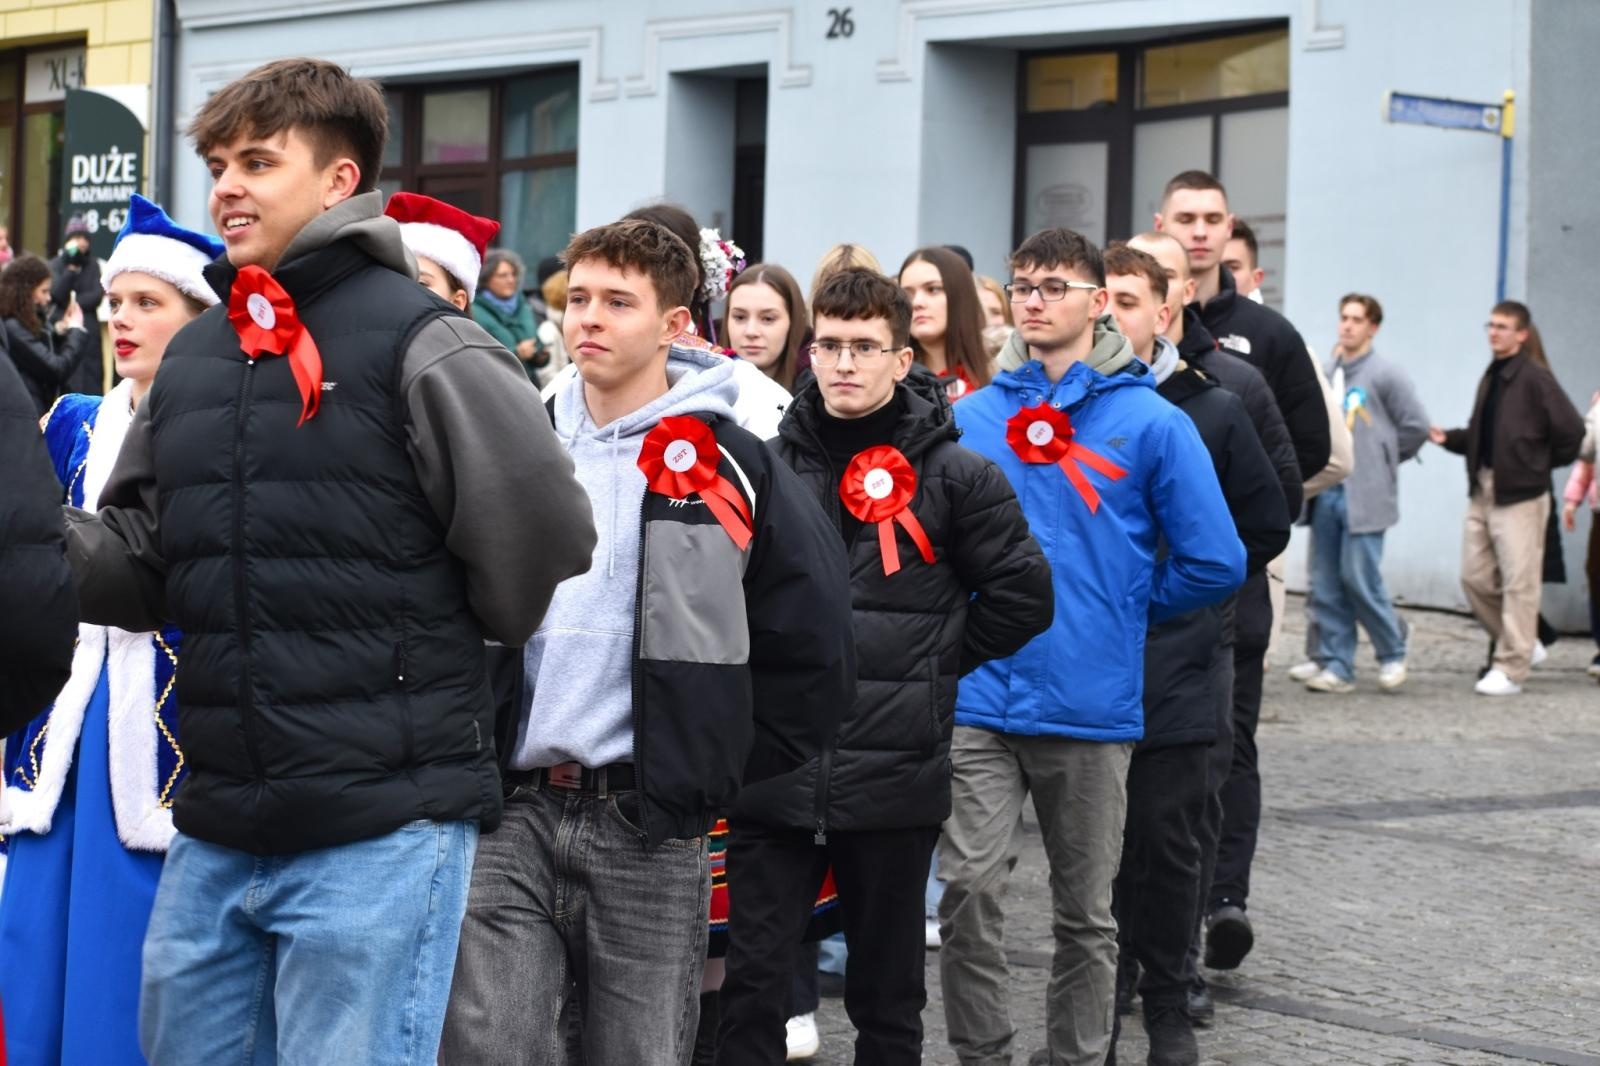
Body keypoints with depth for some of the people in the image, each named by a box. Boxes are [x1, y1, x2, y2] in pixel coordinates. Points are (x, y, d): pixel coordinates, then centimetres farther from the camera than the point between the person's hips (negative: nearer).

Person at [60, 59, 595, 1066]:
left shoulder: (422, 345, -8)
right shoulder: (193, 357, 13)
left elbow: (540, 536, -12)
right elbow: (139, 562, 15)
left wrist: (436, 647, 2)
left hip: (381, 831, -7)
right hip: (216, 833, 7)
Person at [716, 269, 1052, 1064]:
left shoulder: (953, 475, -2)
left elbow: (1022, 595, 0)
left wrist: (934, 666, -1)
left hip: (894, 779, -2)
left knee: (887, 995, 10)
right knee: (751, 982, 3)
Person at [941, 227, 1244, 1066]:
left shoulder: (1151, 423, -4)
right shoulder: (970, 418, 5)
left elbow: (1216, 564, -3)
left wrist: (1121, 608, 3)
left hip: (1091, 707, -1)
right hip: (978, 698, 1)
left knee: (1084, 915, 10)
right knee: (967, 889, -8)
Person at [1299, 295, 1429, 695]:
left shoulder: (1385, 374, -4)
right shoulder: (1325, 373, 10)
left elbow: (1416, 425, -3)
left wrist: (1383, 461, 4)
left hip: (1364, 495, -5)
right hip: (1325, 492, 5)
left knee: (1360, 579, -7)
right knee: (1325, 586, 4)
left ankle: (1392, 653, 12)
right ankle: (1336, 666, 11)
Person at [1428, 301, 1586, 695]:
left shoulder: (1534, 378, -10)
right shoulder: (1490, 378, 13)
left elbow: (1571, 432, -11)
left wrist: (1540, 466, -2)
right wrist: (1449, 439, 2)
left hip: (1520, 495, -8)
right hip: (1482, 492, 8)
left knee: (1518, 583, -3)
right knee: (1475, 578, 9)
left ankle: (1510, 669, 1)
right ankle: (1519, 644, 27)